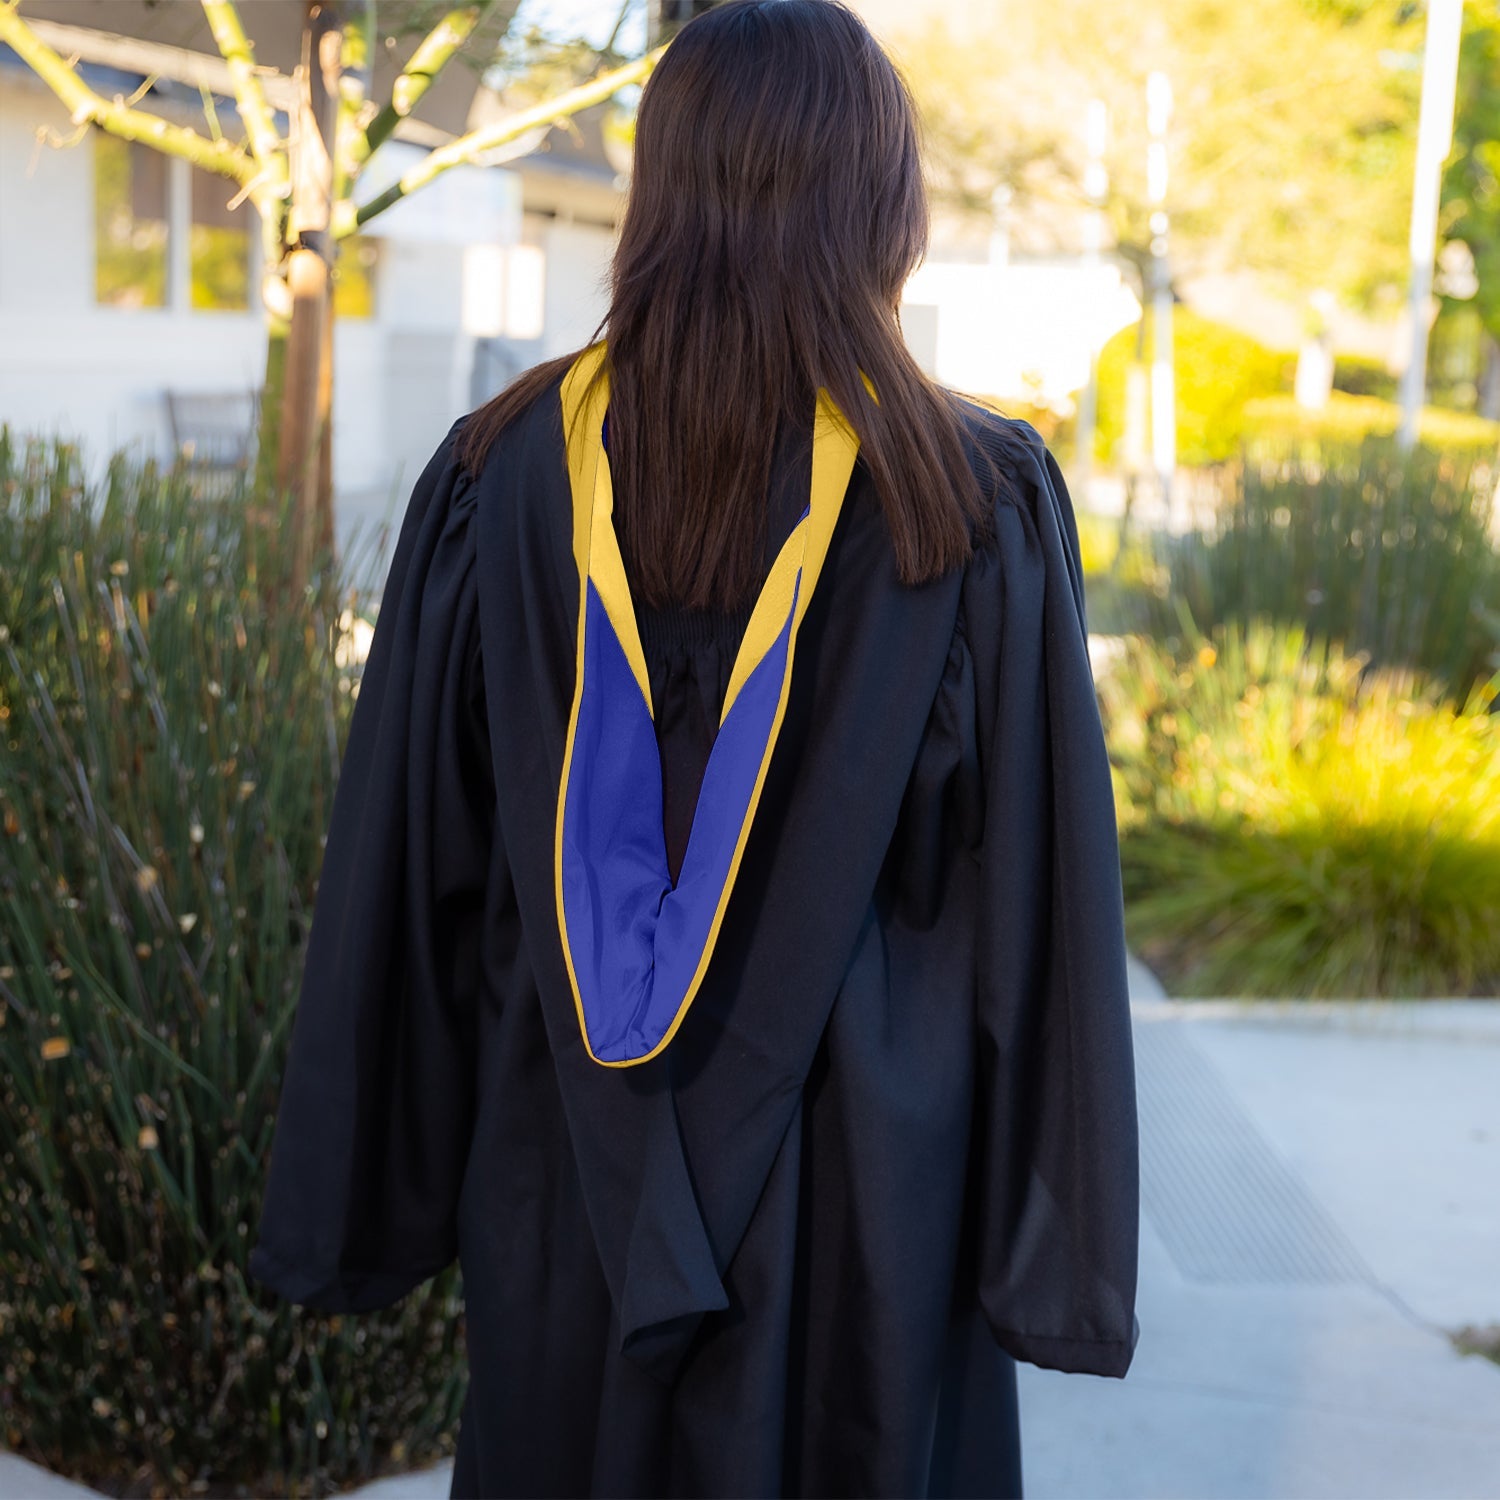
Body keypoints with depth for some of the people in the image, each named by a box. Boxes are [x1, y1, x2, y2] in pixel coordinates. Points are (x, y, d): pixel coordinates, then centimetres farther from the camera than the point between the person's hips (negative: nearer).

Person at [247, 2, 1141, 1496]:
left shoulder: (501, 474, -7)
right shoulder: (977, 504, -12)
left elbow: (405, 870, -2)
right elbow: (1040, 906, -10)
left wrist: (370, 1199, 8)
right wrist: (1056, 1252, 0)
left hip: (563, 1178, 2)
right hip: (865, 1187, -2)